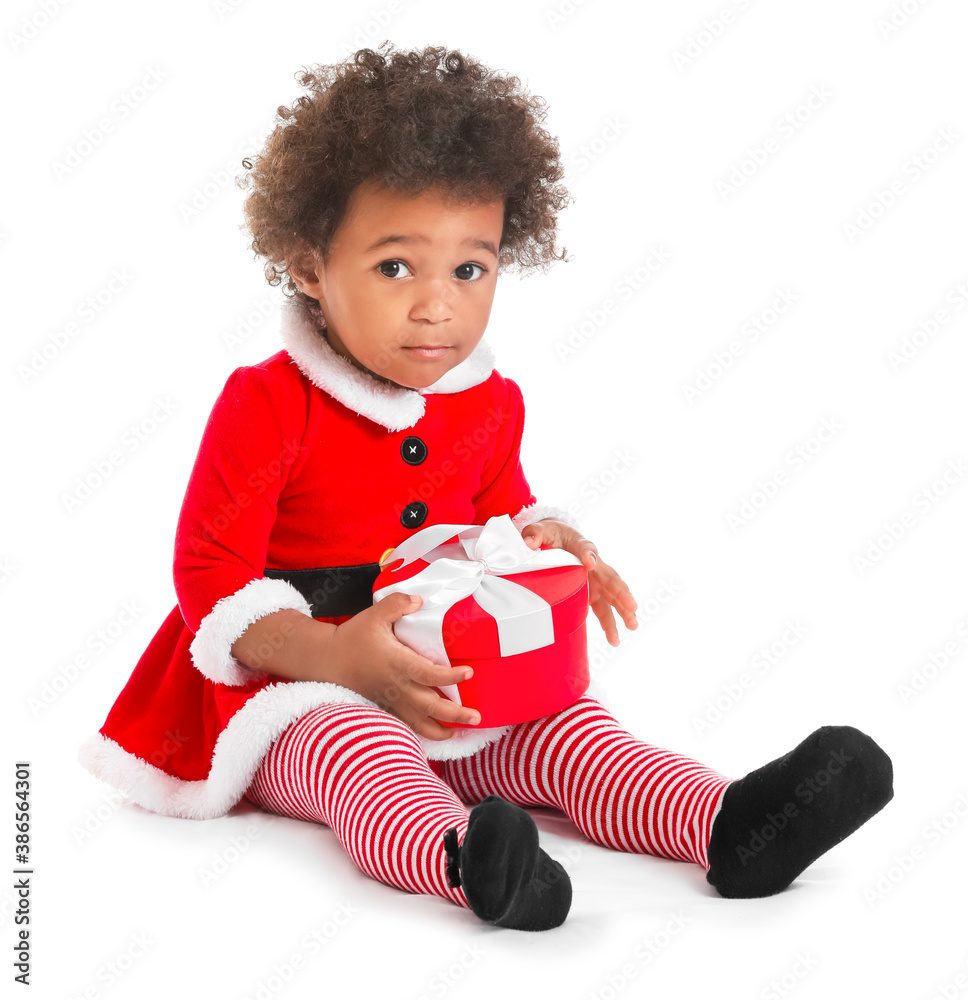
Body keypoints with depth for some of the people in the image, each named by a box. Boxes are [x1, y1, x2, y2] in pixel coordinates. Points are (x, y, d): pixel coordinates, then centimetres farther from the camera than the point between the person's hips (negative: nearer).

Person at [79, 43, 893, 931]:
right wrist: (339, 659, -28)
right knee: (358, 747, -36)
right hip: (299, 695, -6)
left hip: (466, 687, 6)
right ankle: (460, 861, -65)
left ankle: (726, 825, -37)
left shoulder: (490, 405, 7)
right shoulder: (266, 407, -12)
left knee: (568, 728, -17)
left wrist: (545, 541, 0)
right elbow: (212, 576, -13)